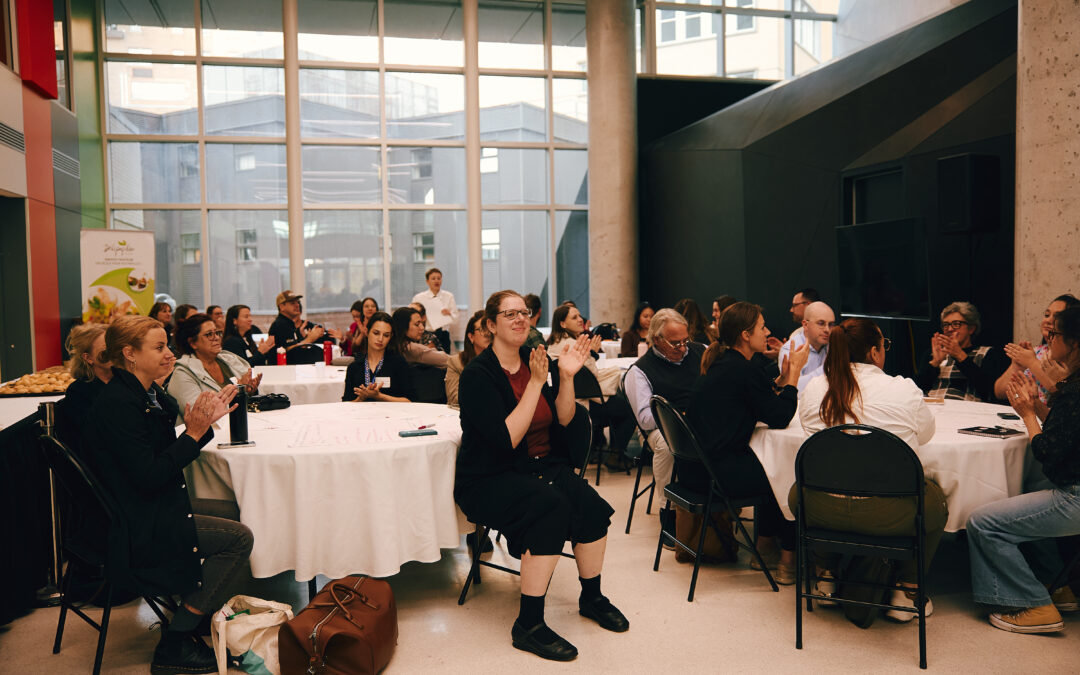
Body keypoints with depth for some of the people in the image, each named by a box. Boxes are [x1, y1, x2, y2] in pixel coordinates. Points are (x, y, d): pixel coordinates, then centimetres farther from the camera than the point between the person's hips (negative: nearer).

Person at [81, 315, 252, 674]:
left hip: (154, 508, 10)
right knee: (239, 538, -13)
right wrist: (194, 433, -23)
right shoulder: (117, 405, -22)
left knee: (235, 511, 15)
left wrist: (204, 422, -1)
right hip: (134, 527, -10)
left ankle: (198, 607, 24)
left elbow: (166, 456, 11)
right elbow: (149, 477, -25)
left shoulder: (148, 395, 7)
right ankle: (174, 645, -4)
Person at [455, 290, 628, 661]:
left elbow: (565, 423, 4)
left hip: (543, 466, 6)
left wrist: (566, 377, -11)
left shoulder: (538, 361, 6)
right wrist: (535, 383, -23)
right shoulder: (478, 374, -12)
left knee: (592, 505, -19)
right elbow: (507, 439, -21)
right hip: (490, 479, -6)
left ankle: (592, 597, 8)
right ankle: (528, 625, -20)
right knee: (552, 505, -32)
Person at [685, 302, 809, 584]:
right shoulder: (743, 370, -14)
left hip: (693, 467, 9)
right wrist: (794, 373, -1)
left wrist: (784, 377, 13)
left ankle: (765, 547, 30)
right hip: (716, 474, -9)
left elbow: (763, 409, 21)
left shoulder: (718, 364, 14)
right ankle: (788, 560, 13)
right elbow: (780, 418, -8)